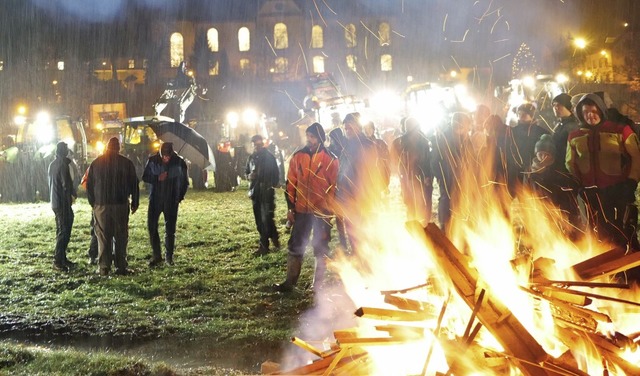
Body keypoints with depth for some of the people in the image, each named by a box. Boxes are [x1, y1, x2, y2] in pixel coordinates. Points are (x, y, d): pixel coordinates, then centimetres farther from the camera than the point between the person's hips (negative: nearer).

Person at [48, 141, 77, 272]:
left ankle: (62, 258, 21)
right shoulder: (63, 165, -15)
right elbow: (66, 184, -19)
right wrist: (74, 194, -3)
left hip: (55, 202, 9)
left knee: (61, 231, 15)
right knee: (64, 232, -7)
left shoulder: (52, 165, 12)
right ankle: (58, 261, -8)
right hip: (63, 202, -9)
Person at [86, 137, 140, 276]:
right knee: (120, 236, 3)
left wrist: (93, 202, 18)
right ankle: (121, 267, 2)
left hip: (101, 205, 2)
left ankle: (104, 267, 3)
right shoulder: (126, 163, 0)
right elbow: (134, 185, 3)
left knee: (103, 236, 4)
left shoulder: (96, 163, 6)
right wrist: (134, 203, 11)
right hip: (121, 205, -1)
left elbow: (89, 185, 10)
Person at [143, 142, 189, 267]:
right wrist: (157, 178, -16)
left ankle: (169, 256, 15)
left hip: (171, 201, -1)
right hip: (155, 199, 1)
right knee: (151, 226, -2)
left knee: (170, 229, 3)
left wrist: (180, 197, -1)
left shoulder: (179, 163, -7)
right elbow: (145, 177, 2)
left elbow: (185, 182, 5)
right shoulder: (153, 160, -5)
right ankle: (156, 255, 11)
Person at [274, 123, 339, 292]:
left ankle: (318, 284, 18)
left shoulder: (330, 159, -5)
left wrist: (330, 209, -8)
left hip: (322, 211, -2)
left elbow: (334, 186, -3)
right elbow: (291, 182, 6)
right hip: (301, 210, 3)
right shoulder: (298, 157, 3)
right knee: (295, 246, 6)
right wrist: (291, 207, 3)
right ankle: (290, 281, 14)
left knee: (321, 249, 8)